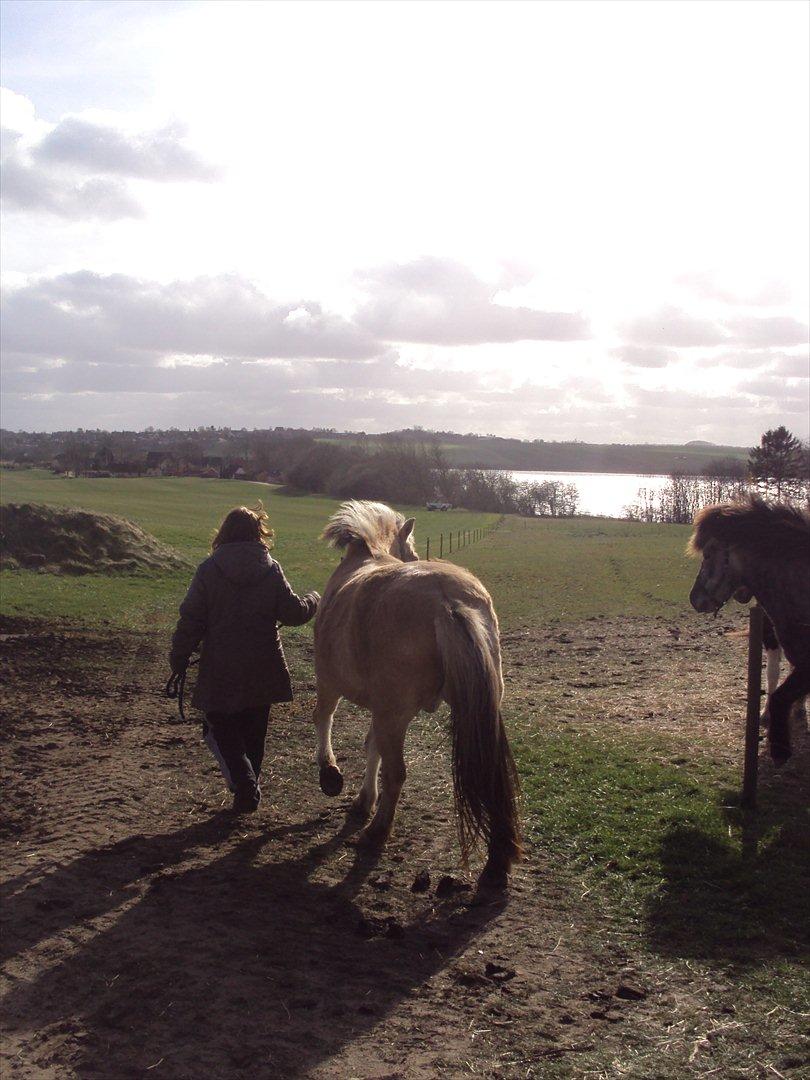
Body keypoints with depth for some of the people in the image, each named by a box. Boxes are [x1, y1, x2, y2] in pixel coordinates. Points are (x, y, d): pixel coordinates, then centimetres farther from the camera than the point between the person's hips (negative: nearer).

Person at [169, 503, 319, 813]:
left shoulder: (209, 569, -7)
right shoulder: (271, 569, -4)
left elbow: (191, 620, -7)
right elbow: (293, 613, -4)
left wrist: (178, 659, 3)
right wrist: (314, 600, 17)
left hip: (219, 669, -2)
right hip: (263, 669, 2)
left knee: (220, 729, 8)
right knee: (254, 730, 18)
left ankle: (244, 785, -11)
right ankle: (249, 786, 25)